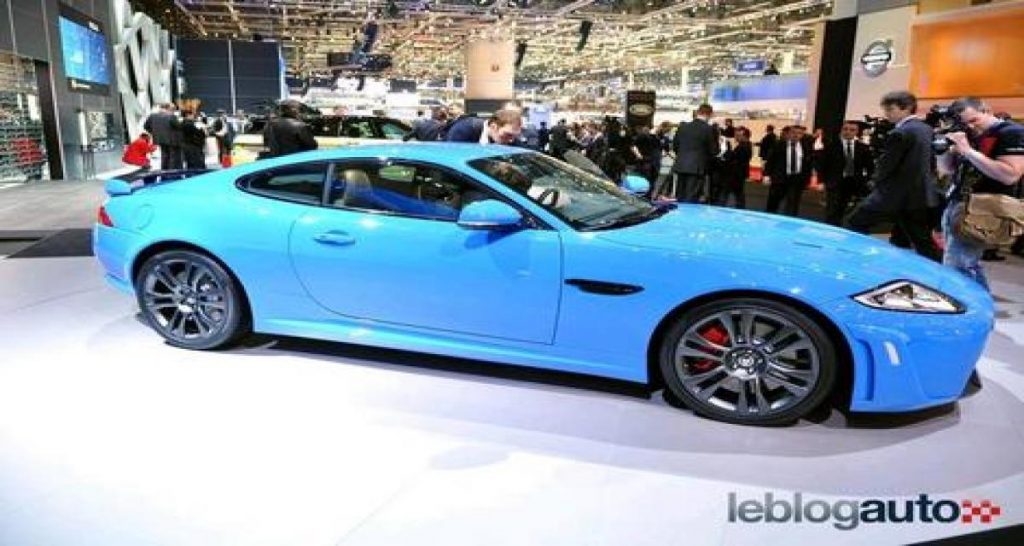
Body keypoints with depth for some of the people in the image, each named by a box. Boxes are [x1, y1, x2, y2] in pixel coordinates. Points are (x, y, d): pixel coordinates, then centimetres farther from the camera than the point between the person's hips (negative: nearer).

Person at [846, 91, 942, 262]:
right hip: (921, 192, 8)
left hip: (897, 193, -8)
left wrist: (876, 181, 4)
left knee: (856, 223, 4)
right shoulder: (927, 129, 11)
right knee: (923, 241, 11)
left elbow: (886, 164, -14)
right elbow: (931, 160, 17)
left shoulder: (899, 133, -16)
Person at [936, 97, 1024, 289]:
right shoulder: (968, 135, 15)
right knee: (969, 265, 11)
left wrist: (969, 151, -20)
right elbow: (946, 169, 18)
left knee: (956, 268, -11)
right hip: (954, 205, 8)